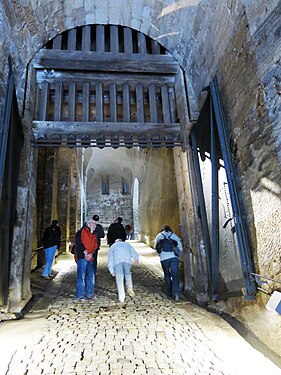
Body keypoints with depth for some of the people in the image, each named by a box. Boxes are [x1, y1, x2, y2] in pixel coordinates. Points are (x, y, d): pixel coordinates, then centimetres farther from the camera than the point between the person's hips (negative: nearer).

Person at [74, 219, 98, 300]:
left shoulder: (94, 235, 21)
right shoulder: (82, 231, 1)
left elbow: (95, 246, 10)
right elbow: (78, 241, -11)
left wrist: (91, 254, -7)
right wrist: (84, 251, -17)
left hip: (90, 258, 7)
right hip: (82, 257, -7)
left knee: (91, 275, 8)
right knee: (81, 276, -5)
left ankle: (89, 294, 18)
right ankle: (80, 295, 4)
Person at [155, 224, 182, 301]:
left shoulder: (159, 236, 15)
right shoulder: (174, 235, 15)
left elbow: (156, 247, 12)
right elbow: (180, 245, 8)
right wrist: (179, 254, 17)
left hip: (164, 258, 0)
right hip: (174, 257, 0)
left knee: (167, 275, 15)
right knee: (175, 276, 1)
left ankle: (170, 293, 22)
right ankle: (176, 294, -10)